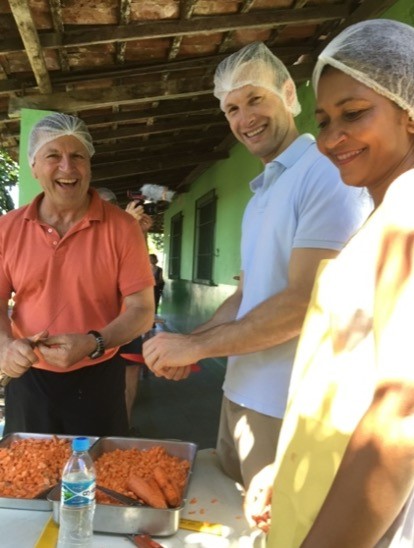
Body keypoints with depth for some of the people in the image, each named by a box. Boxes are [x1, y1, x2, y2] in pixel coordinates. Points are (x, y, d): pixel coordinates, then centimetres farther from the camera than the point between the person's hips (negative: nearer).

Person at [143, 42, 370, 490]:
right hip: (242, 393, 8)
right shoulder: (260, 195, 14)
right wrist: (191, 343, 0)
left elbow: (305, 301, -23)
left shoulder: (326, 173, -15)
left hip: (289, 409, -8)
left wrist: (196, 346, -16)